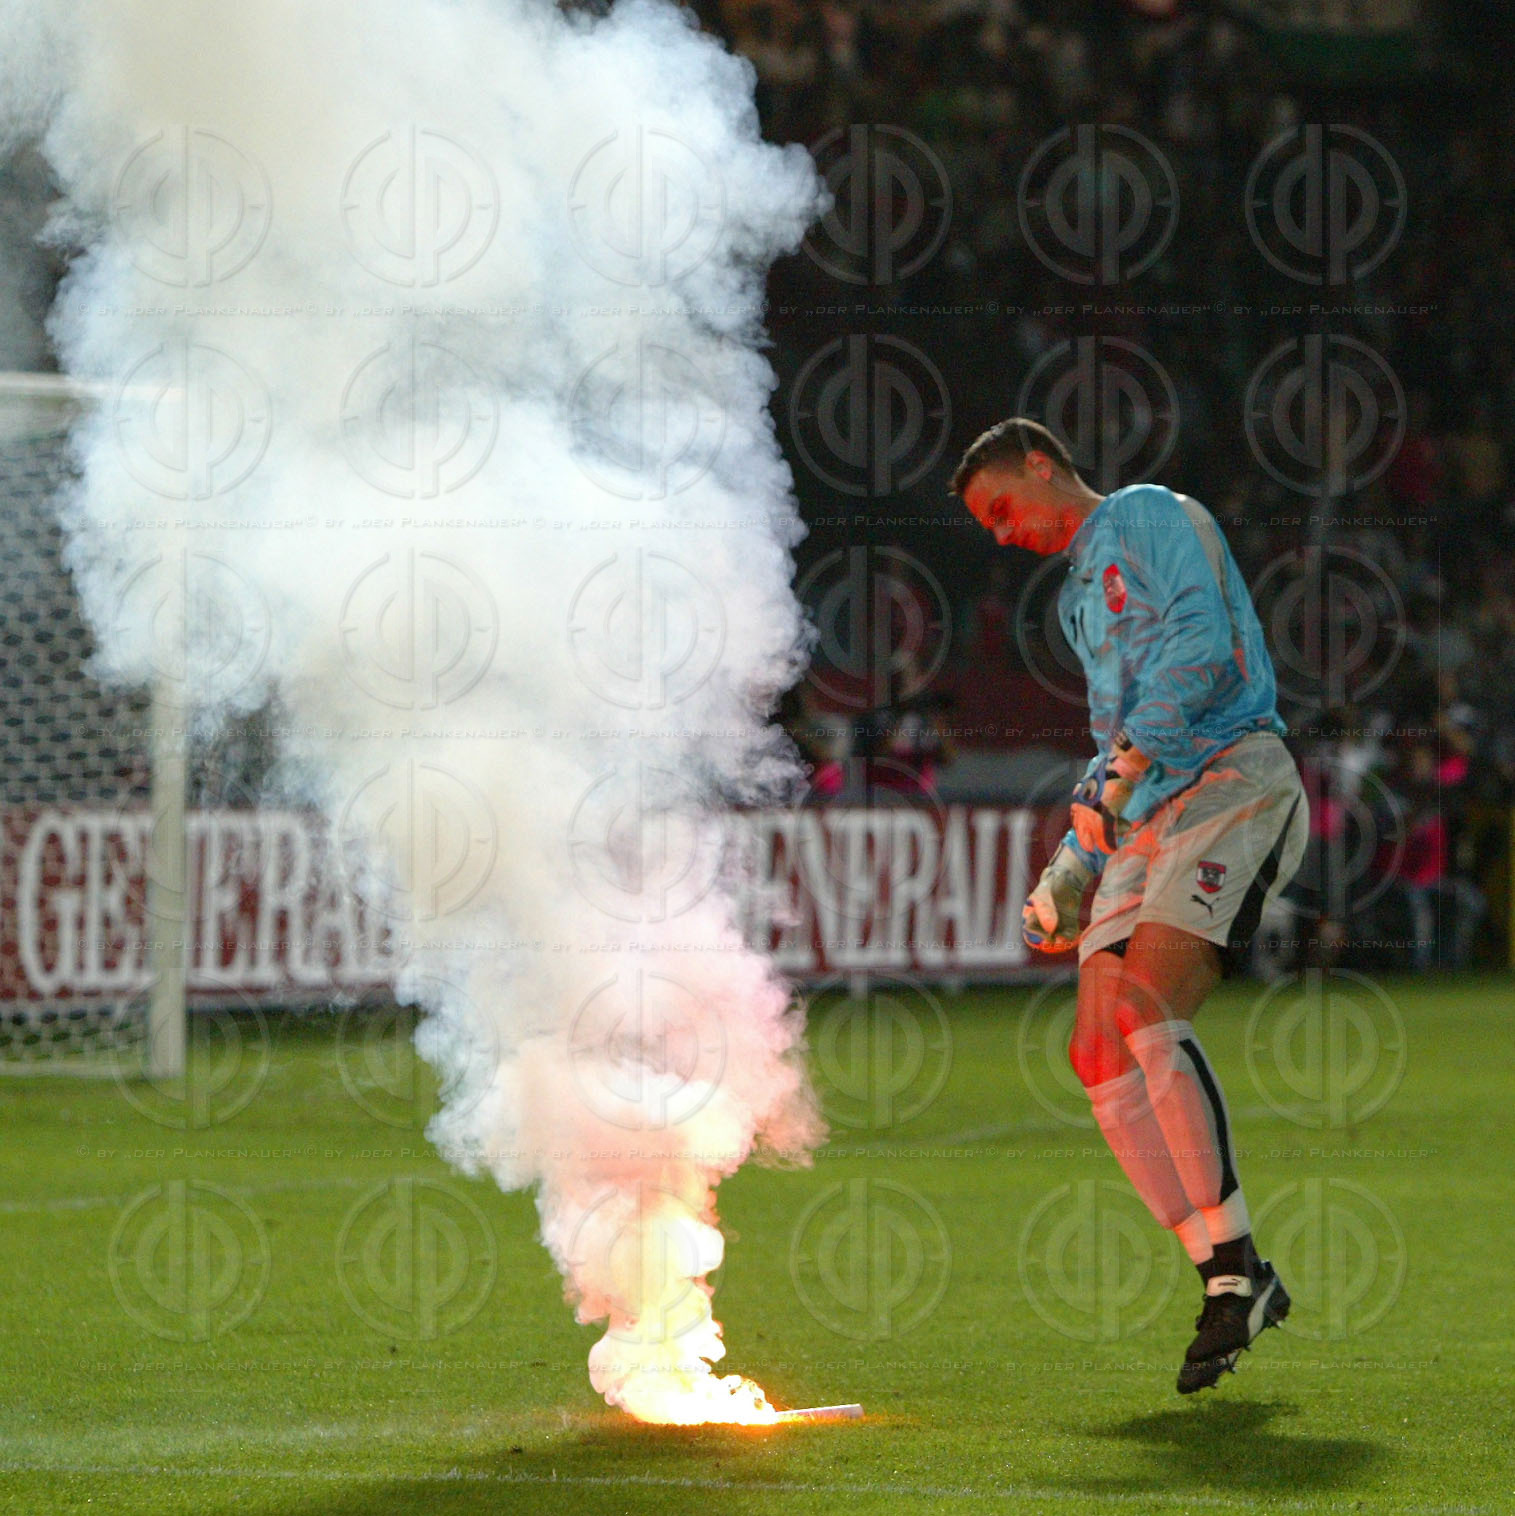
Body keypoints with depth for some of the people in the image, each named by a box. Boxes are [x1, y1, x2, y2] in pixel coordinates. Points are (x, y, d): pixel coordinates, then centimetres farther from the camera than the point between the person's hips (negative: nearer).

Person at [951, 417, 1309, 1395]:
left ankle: (1236, 1261, -23)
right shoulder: (1080, 596, 30)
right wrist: (1071, 874, 26)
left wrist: (1127, 765, -18)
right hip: (1146, 824, 9)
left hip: (1233, 783, -9)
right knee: (1100, 1049, -7)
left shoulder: (1149, 516, 4)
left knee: (1145, 1010, -25)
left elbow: (1201, 644, -12)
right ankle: (1230, 1280, -7)